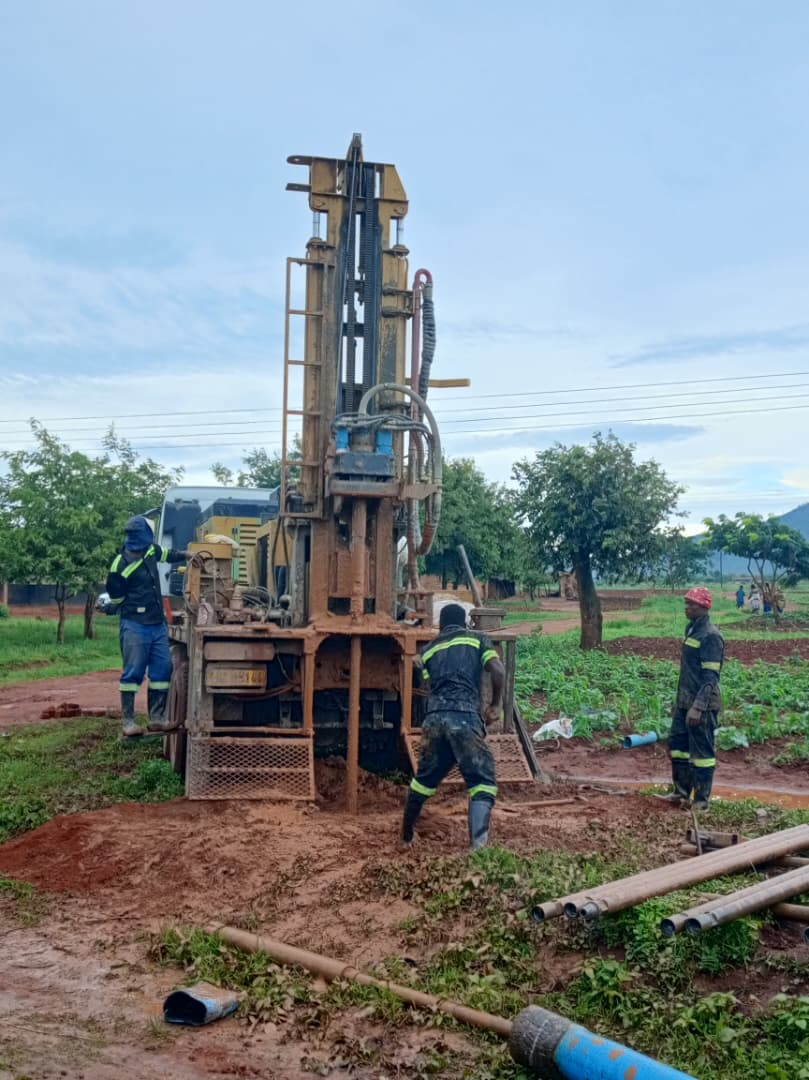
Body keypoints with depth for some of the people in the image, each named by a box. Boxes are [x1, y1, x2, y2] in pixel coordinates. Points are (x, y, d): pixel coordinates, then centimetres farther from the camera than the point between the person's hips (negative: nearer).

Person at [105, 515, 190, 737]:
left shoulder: (151, 551, 5)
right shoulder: (121, 565, -15)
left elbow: (168, 554, 28)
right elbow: (116, 598, -6)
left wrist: (187, 555, 20)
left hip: (158, 625, 8)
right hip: (135, 626, -8)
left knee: (162, 669, 8)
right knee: (133, 673, -5)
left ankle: (157, 718, 16)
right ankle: (128, 721, 1)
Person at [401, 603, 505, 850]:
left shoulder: (428, 649, 23)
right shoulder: (478, 639, 14)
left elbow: (431, 684, 15)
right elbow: (498, 671, 0)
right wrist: (496, 704, 11)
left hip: (434, 717, 4)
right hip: (465, 717, -4)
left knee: (424, 779, 21)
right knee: (483, 782, 1)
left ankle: (406, 837, 36)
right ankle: (478, 845, -17)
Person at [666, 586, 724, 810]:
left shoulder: (710, 636, -17)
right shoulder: (692, 630, 11)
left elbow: (711, 677, -20)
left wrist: (698, 707, -24)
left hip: (702, 704, -9)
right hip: (685, 701, 9)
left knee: (702, 750, 1)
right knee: (677, 743, 16)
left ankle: (701, 800, 13)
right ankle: (682, 791, 30)